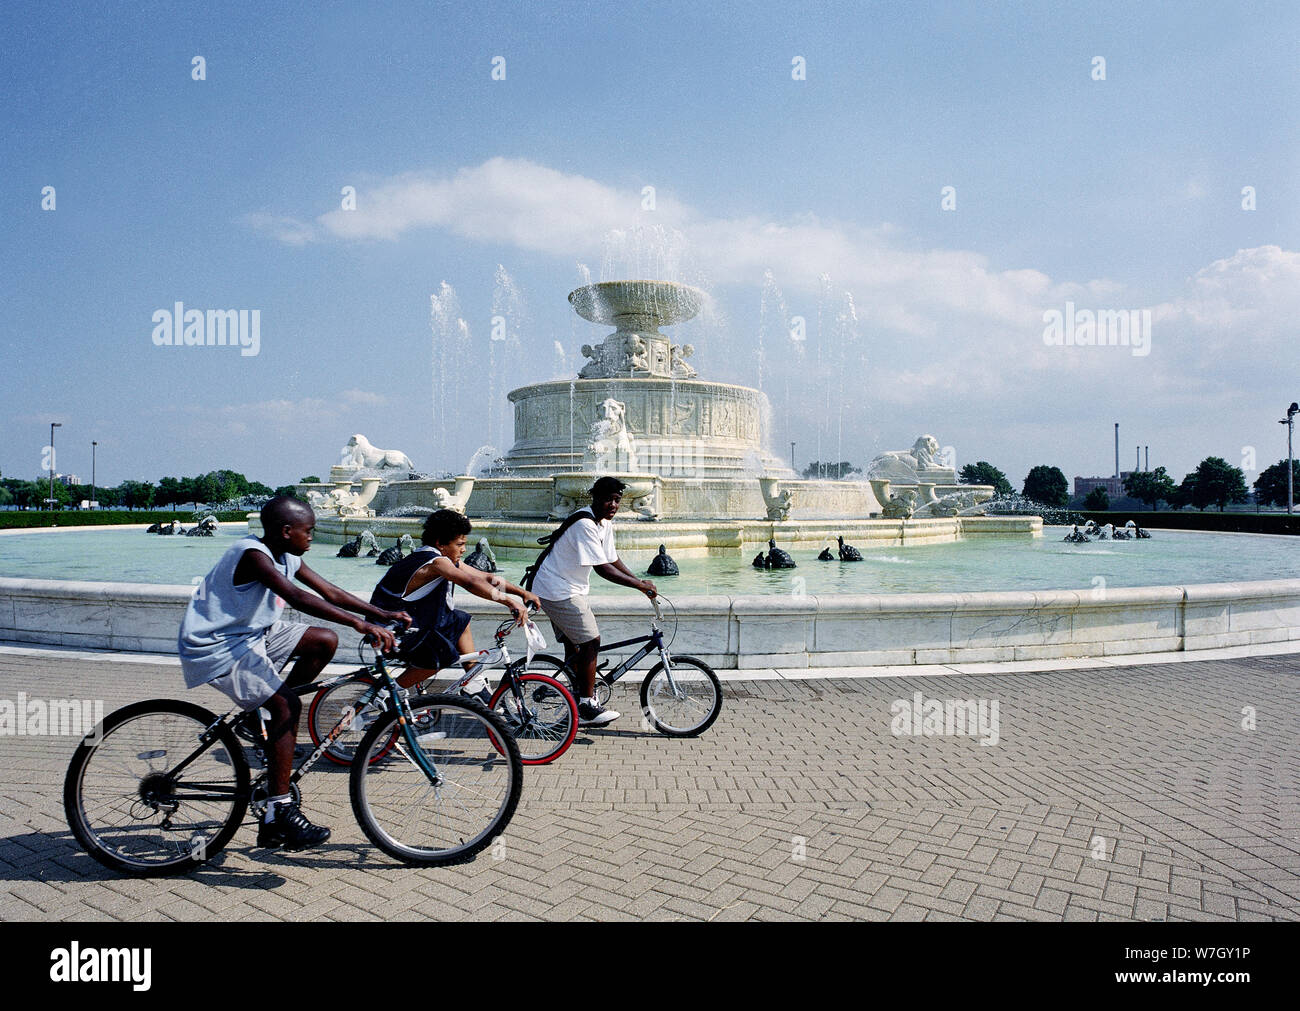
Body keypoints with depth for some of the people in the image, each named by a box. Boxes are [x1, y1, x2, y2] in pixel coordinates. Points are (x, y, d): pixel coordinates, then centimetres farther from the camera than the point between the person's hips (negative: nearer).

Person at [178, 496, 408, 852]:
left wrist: (382, 614, -4)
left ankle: (272, 723, 9)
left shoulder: (288, 556, 3)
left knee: (325, 641, -1)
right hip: (214, 648, -9)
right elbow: (297, 597, -39)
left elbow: (329, 592, 5)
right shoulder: (252, 554, -25)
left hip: (251, 635, 9)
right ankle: (278, 812, -14)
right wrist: (360, 623, -46)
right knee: (287, 705, -20)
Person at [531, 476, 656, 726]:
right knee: (591, 642, -10)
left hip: (572, 590, 10)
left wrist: (641, 582, 1)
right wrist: (639, 584, -24)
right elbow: (602, 569, -28)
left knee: (574, 645, 15)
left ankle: (577, 697, 26)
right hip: (559, 591, -10)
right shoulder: (585, 524, -25)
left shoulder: (605, 524, 7)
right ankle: (586, 708, -3)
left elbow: (613, 560, 11)